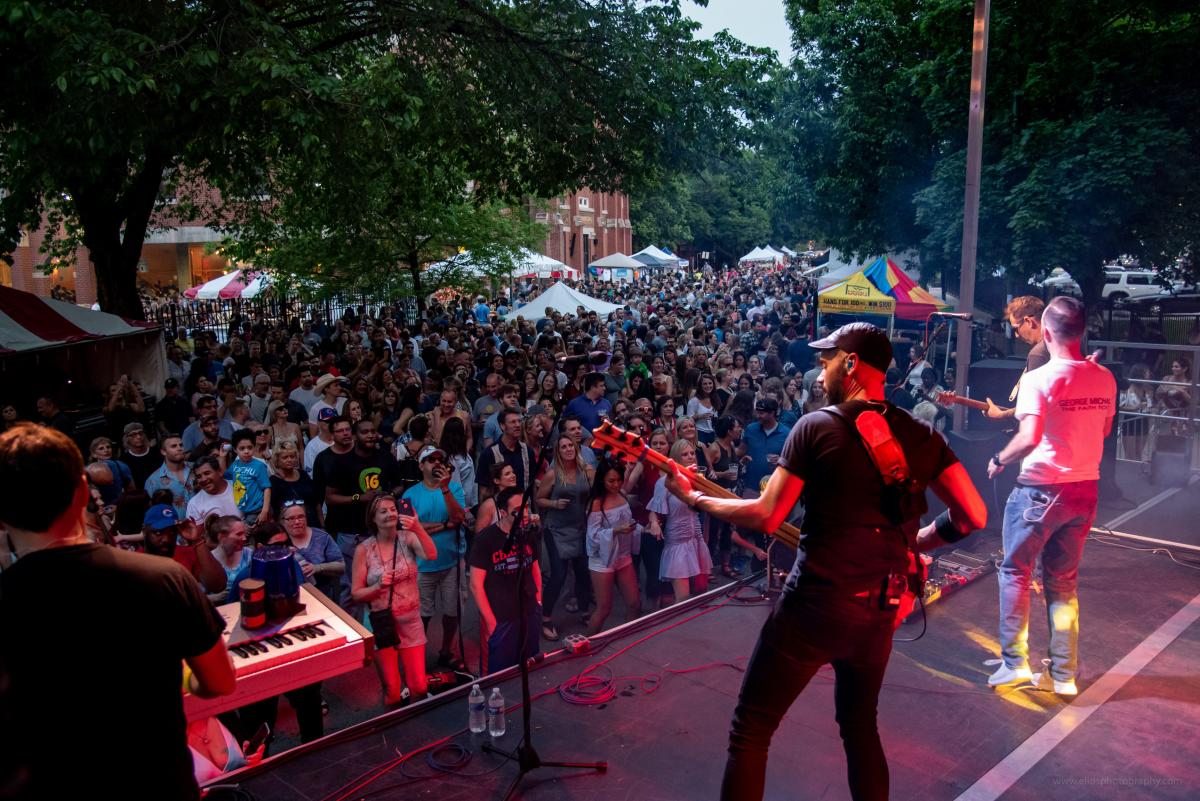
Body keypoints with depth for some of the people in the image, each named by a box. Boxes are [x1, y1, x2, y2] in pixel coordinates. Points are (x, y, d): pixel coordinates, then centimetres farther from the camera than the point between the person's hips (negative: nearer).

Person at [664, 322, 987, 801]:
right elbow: (974, 515, 2)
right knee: (860, 726, 27)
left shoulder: (816, 427, -10)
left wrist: (693, 498, 0)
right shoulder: (921, 436, 4)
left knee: (750, 731, 8)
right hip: (879, 609, 6)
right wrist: (912, 543, 16)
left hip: (815, 603, -5)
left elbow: (766, 517, -13)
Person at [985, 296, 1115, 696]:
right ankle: (1063, 674, 18)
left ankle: (1014, 662, 9)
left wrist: (999, 460, -10)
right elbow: (1104, 430, 16)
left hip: (1042, 489, -6)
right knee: (1064, 581, 14)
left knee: (1015, 572, 9)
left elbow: (1029, 438, -26)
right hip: (1085, 489, 6)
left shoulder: (1038, 379, -17)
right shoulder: (1104, 379, 3)